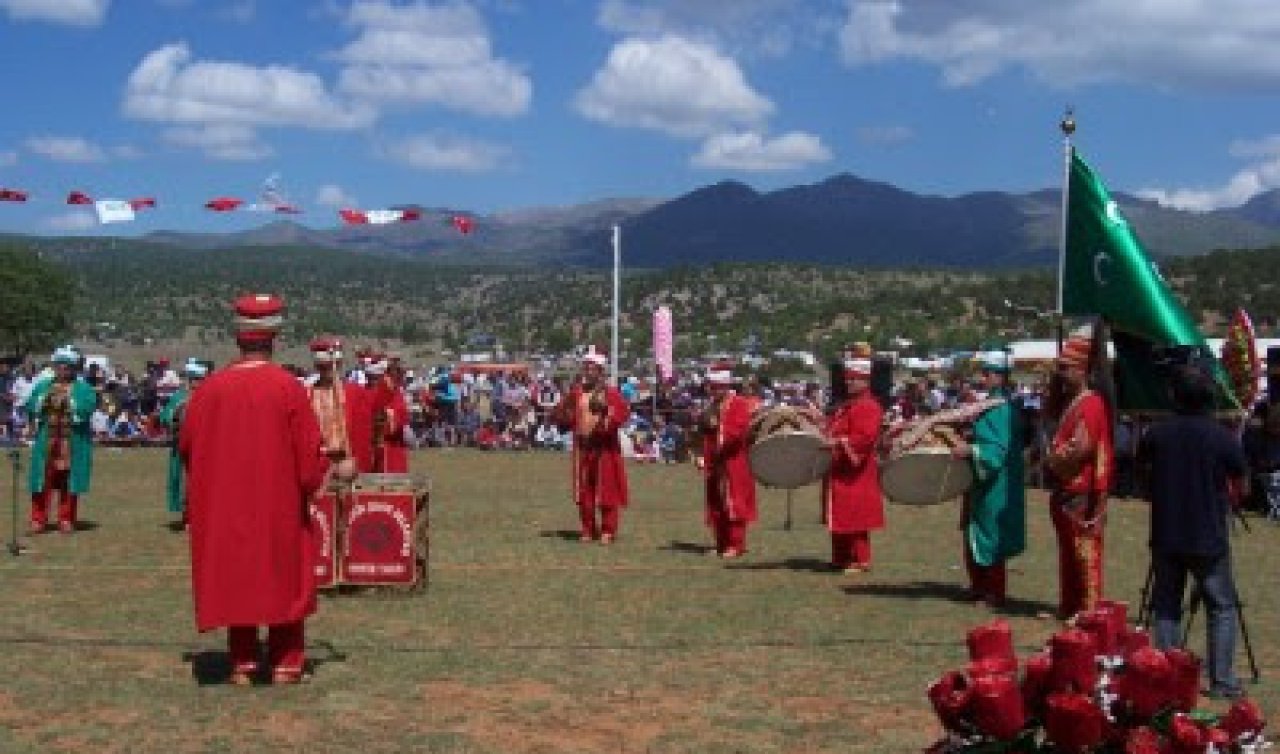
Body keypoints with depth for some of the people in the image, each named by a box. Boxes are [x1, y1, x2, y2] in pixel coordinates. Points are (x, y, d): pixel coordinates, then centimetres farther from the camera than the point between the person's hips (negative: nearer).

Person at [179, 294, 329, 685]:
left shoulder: (210, 388, -6)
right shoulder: (288, 387, -14)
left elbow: (187, 445, 5)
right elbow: (309, 451, -11)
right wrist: (314, 476, 9)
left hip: (225, 508, 2)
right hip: (281, 506, -2)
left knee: (235, 578, 13)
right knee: (284, 578, 11)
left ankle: (242, 663, 15)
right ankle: (286, 663, 12)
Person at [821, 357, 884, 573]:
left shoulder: (869, 407, -12)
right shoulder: (845, 406, 18)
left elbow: (865, 438, -23)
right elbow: (835, 432, 26)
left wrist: (838, 442, -27)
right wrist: (826, 441, 8)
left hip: (855, 473, -10)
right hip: (839, 472, 10)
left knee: (856, 518, -7)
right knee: (841, 518, 13)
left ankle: (861, 560, -2)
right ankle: (841, 559, 20)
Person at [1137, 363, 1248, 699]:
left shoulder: (1157, 434, -5)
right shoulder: (1223, 438, -12)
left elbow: (1143, 472, 10)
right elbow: (1241, 483, -1)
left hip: (1166, 537, 2)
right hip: (1209, 539, -2)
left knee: (1166, 607, 12)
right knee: (1222, 608, 9)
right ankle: (1222, 681, 5)